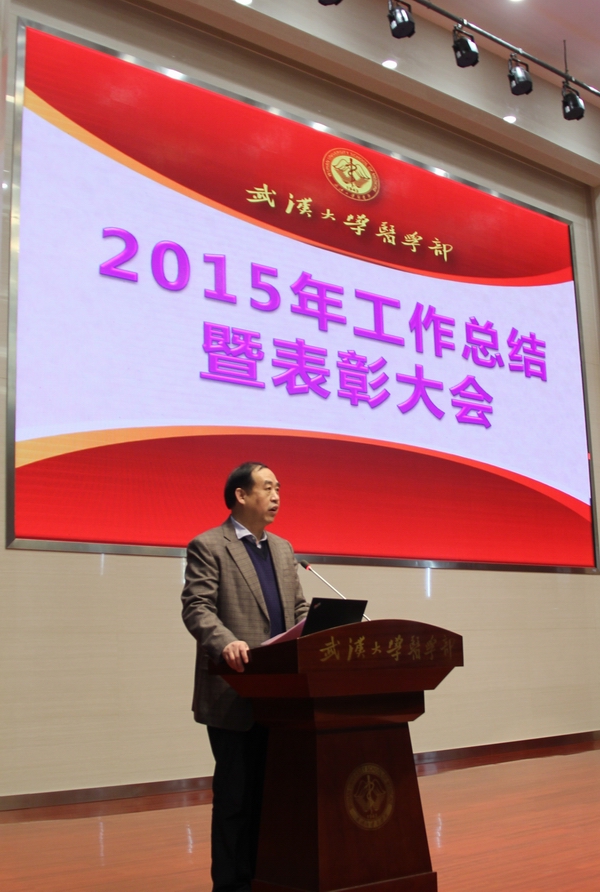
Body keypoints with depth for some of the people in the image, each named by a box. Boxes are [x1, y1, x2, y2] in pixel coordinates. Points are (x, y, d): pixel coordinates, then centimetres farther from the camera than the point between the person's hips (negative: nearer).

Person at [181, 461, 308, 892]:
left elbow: (299, 610, 17)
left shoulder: (283, 549, 17)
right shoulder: (208, 547, -4)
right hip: (235, 694, -6)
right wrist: (226, 642, -33)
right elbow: (197, 608, -15)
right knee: (236, 795, 2)